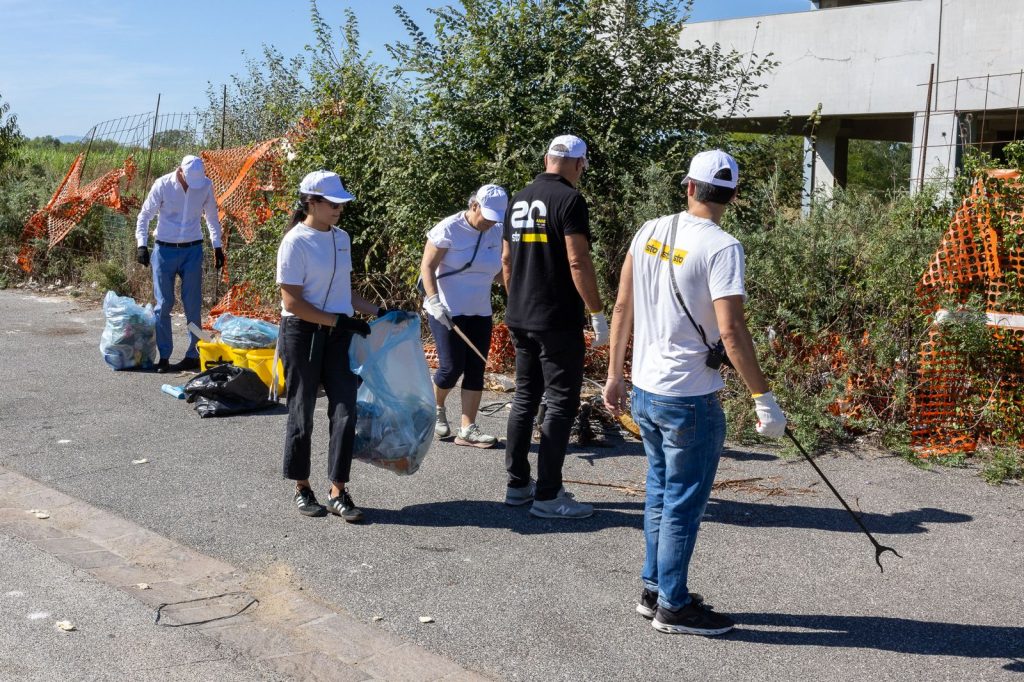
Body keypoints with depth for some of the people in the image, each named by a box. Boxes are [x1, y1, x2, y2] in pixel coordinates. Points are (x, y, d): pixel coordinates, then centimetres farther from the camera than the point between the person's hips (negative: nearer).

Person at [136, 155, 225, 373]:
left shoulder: (206, 185, -4)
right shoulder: (163, 185, -10)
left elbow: (212, 217, 10)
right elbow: (144, 215, -3)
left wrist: (217, 246, 8)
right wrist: (142, 244, -13)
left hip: (192, 250, 1)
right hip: (165, 250, -1)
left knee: (193, 306, 2)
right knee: (163, 305, 1)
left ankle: (194, 355, 10)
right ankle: (164, 357, 8)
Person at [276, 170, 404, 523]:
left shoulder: (341, 238, 9)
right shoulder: (295, 242, -12)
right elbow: (292, 302, -16)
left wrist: (376, 311, 9)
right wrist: (339, 320, -18)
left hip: (338, 335, 6)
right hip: (302, 334, -6)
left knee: (345, 412, -1)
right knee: (302, 413, 6)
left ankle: (338, 492, 6)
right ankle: (302, 488, 22)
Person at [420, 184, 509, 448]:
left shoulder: (496, 233, 6)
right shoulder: (448, 229, -11)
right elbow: (427, 267, -11)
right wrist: (434, 301, -21)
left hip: (480, 313, 6)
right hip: (447, 312, -6)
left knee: (476, 370, 1)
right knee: (452, 368, -5)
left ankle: (467, 430, 6)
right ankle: (436, 408, 26)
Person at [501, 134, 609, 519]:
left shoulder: (519, 200, 12)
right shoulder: (569, 199, -12)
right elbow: (578, 263, -18)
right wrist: (598, 315, -13)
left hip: (520, 319, 8)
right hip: (558, 322, -8)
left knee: (525, 398, 15)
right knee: (561, 405, -2)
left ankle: (518, 484, 22)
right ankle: (548, 496, 0)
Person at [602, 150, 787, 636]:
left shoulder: (650, 232, 3)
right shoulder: (722, 248, -15)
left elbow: (621, 308, 7)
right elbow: (731, 331, -22)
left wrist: (614, 376, 16)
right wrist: (763, 398, -15)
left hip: (644, 391, 7)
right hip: (689, 400, -7)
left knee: (661, 492, 20)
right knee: (684, 502, 7)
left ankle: (654, 590, 33)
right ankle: (673, 607, 19)